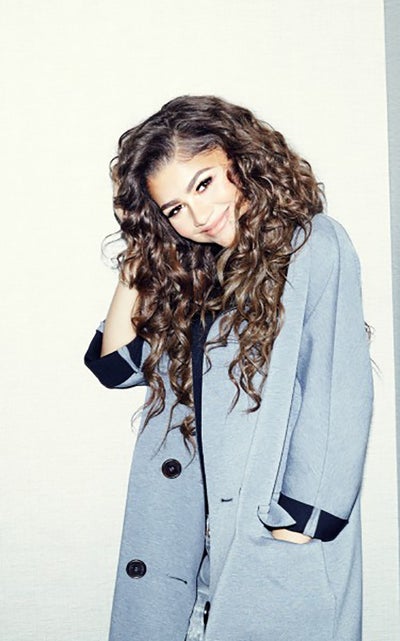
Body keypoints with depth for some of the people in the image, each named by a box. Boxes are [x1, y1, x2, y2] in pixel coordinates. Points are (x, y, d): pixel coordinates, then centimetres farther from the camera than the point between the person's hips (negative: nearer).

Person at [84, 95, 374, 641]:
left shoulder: (314, 245, -8)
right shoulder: (187, 270, 12)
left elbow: (338, 396, -14)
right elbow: (117, 364, 13)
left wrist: (301, 524, -16)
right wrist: (135, 265, 6)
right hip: (185, 532, 6)